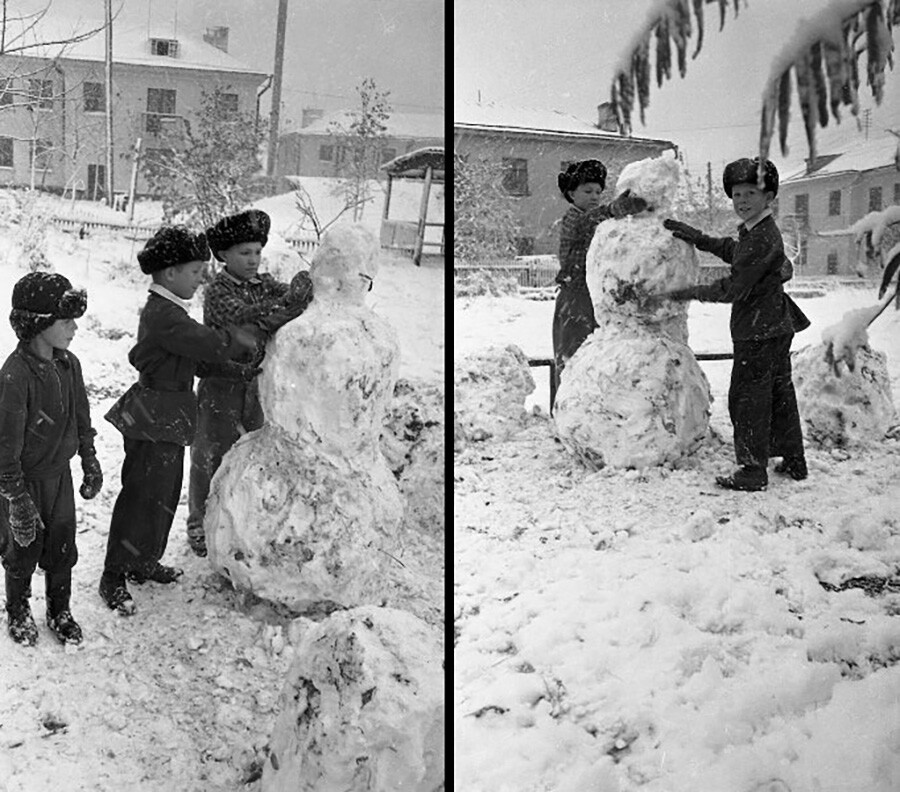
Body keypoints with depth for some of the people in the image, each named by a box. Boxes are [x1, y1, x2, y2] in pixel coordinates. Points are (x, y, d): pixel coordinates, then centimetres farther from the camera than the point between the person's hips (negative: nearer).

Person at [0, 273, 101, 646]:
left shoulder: (69, 364, -5)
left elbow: (82, 419, 10)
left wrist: (90, 462, 14)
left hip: (60, 474, 5)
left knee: (63, 549, 17)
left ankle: (59, 611, 38)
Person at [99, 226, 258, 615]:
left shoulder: (159, 310, 11)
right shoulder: (166, 316, -23)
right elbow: (212, 344, -30)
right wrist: (247, 336, -15)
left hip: (165, 419, 10)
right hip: (155, 421, -10)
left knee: (165, 494, 20)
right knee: (142, 497, -1)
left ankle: (143, 562, 35)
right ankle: (113, 577, 12)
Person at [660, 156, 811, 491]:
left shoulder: (762, 238, -21)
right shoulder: (754, 232, 10)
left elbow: (734, 288, -21)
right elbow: (734, 252, 29)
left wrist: (688, 293, -13)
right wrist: (697, 238, 19)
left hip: (759, 332, -10)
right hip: (776, 326, 10)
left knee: (748, 398, -2)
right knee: (779, 394, 17)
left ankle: (753, 470, 6)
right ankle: (794, 461, 27)